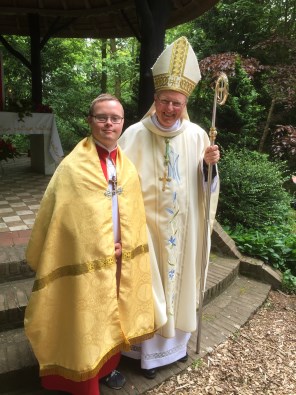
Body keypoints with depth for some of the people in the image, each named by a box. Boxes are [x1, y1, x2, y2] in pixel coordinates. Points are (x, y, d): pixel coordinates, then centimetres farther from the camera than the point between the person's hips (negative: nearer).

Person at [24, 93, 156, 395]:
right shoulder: (73, 166, -14)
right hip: (86, 261, -5)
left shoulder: (128, 167, 3)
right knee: (85, 319, 9)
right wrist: (97, 250, -10)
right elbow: (61, 217, -12)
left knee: (113, 314, 21)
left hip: (119, 260, 6)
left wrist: (124, 245, 0)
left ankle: (107, 367, 46)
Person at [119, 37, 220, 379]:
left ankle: (175, 340, 44)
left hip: (182, 227, 3)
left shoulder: (196, 135, -2)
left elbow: (204, 184, 4)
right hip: (147, 225, -3)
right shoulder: (136, 134, -10)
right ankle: (150, 350, 34)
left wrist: (209, 164, -17)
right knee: (148, 285, 10)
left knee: (179, 280, 18)